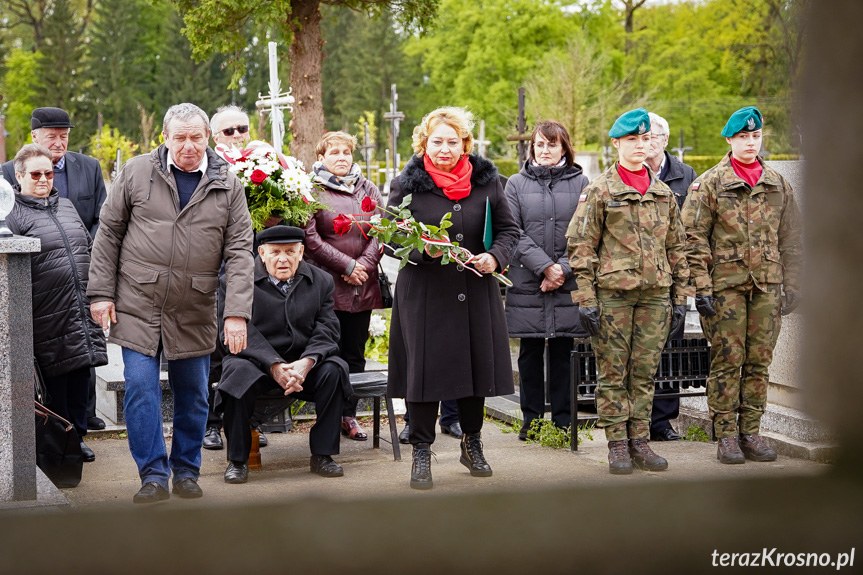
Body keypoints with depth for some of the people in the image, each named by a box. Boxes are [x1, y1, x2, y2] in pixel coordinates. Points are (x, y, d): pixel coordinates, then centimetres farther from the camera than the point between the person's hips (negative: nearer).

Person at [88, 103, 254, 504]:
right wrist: (101, 293, -1)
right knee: (141, 389, -6)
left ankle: (186, 471, 24)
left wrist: (237, 312, -11)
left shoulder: (227, 186, 2)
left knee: (193, 395, 9)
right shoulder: (136, 173, 1)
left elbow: (239, 251, -2)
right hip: (138, 305, -1)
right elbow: (109, 233, 4)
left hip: (195, 312, 1)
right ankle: (154, 476, 1)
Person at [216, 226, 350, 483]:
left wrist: (306, 362, -23)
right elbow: (243, 331, -13)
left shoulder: (321, 281, 6)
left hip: (303, 360, 3)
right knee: (239, 373, -34)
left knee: (333, 370, -26)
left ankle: (322, 454, -12)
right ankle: (237, 459, -17)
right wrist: (275, 366, -26)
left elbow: (327, 330, -3)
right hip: (256, 359, -2)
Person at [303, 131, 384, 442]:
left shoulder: (368, 190, 14)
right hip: (327, 285, -5)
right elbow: (310, 238, -11)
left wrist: (364, 264, -9)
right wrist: (346, 265, -13)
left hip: (363, 286, 5)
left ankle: (349, 415, 15)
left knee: (355, 354, 8)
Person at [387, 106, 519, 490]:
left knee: (477, 364, 9)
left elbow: (508, 229, 9)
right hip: (424, 292, -3)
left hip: (476, 291, 3)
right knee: (425, 368, -3)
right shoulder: (407, 185, -2)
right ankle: (421, 452, 9)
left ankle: (472, 444, 28)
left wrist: (494, 257, -11)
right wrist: (422, 249, -20)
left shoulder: (485, 181, 5)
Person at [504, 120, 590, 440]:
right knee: (530, 353, 5)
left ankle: (563, 422, 10)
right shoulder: (517, 184, 7)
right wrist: (545, 266, -12)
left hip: (568, 285, 0)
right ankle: (531, 420, 13)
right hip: (527, 283, 0)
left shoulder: (580, 183, 6)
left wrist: (563, 269, -11)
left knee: (562, 352, 3)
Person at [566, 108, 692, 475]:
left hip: (655, 294, 4)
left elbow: (676, 247, 17)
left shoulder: (663, 193, 13)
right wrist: (585, 299, -10)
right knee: (612, 373, 1)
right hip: (612, 293, -4)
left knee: (645, 372, 7)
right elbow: (580, 247, -4)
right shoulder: (600, 191, -1)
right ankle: (617, 445, 8)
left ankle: (640, 442, 15)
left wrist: (679, 298, 12)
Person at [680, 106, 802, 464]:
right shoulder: (709, 184, 0)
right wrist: (701, 287, -10)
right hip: (725, 285, -4)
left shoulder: (777, 185, 13)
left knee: (759, 361, 5)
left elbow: (790, 239, 16)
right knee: (727, 360, -2)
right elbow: (693, 239, -4)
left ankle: (751, 434, 13)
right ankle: (726, 436, 5)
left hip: (766, 286, 4)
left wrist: (792, 286, 9)